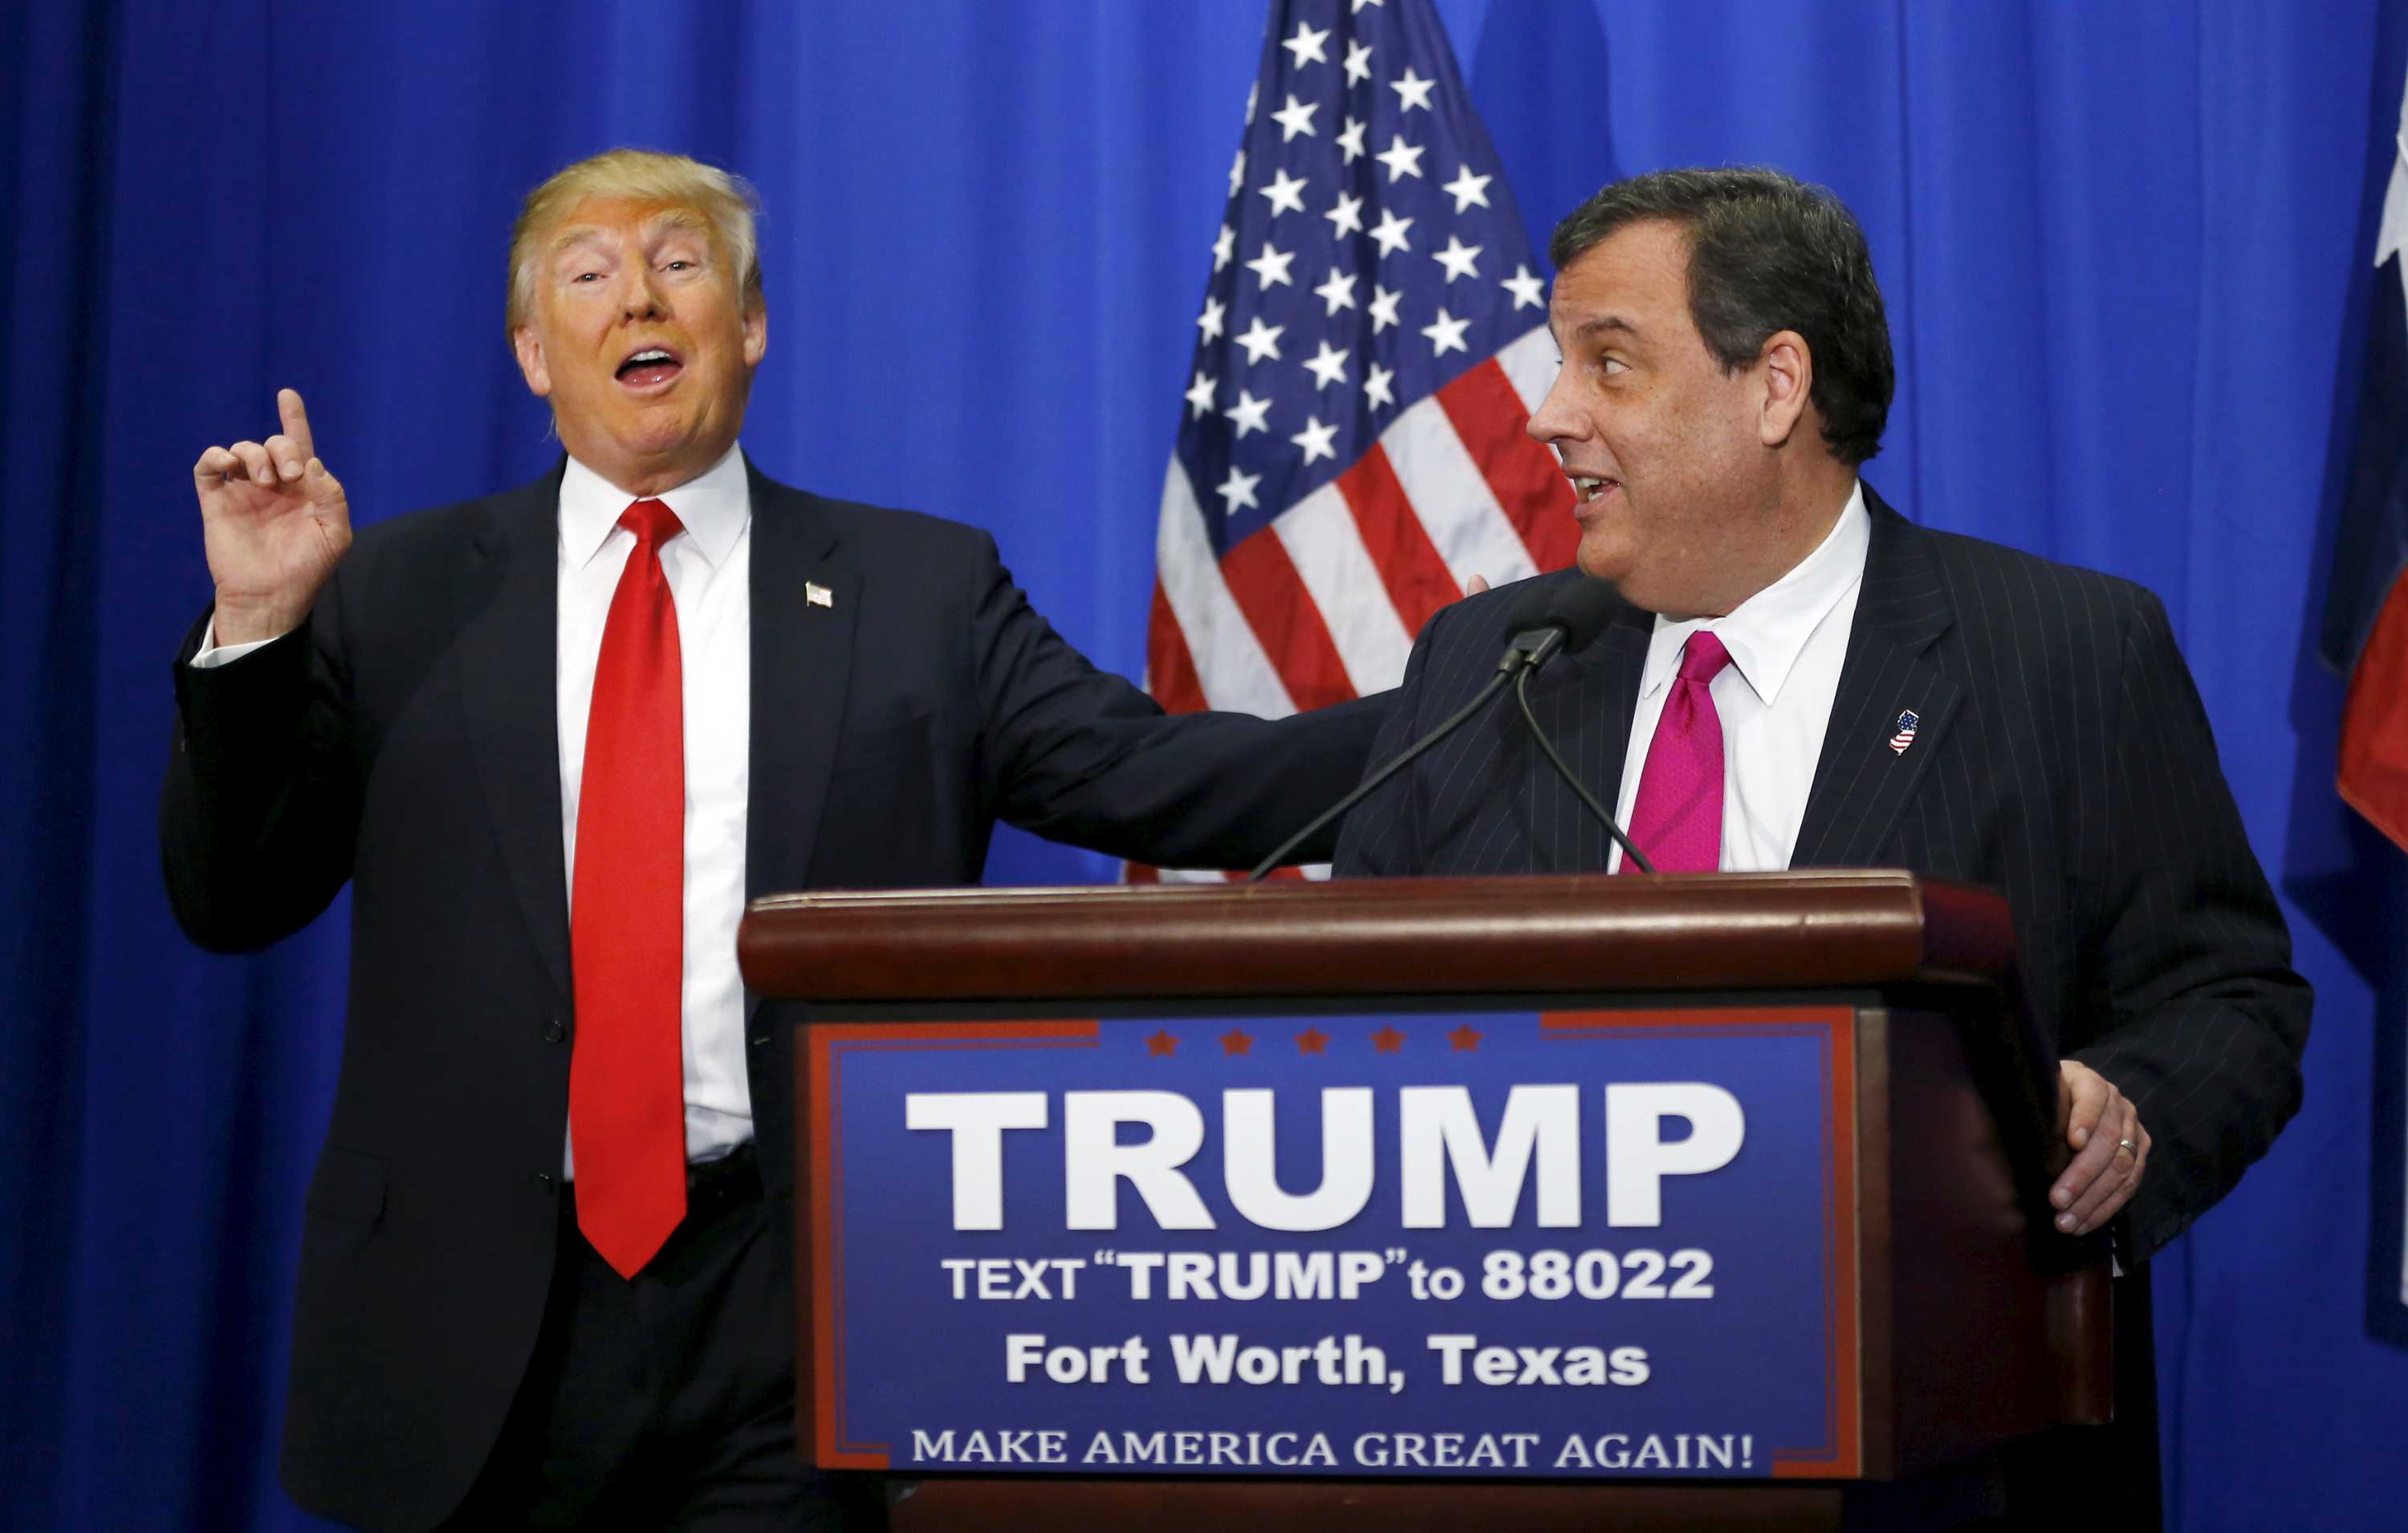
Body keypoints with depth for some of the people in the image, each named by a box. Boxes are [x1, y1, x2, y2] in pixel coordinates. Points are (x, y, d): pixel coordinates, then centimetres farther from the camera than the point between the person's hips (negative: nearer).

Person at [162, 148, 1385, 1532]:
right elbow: (231, 897, 7)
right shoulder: (400, 592, 10)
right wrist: (258, 625, -8)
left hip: (793, 1314, -1)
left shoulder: (920, 588, 9)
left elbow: (1148, 778, -1)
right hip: (476, 1305, 1)